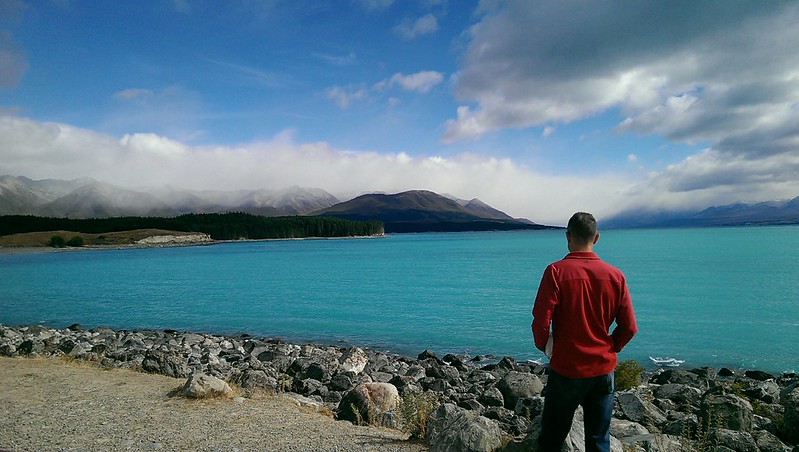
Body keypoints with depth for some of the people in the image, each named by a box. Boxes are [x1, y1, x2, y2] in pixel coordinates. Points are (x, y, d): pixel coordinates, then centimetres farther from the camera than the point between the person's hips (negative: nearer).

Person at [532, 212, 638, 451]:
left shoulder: (556, 271, -15)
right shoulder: (615, 275, -5)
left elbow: (541, 322, -18)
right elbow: (629, 327, -3)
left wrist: (545, 346, 2)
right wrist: (609, 348, 14)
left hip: (566, 369, -3)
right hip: (604, 369, 3)